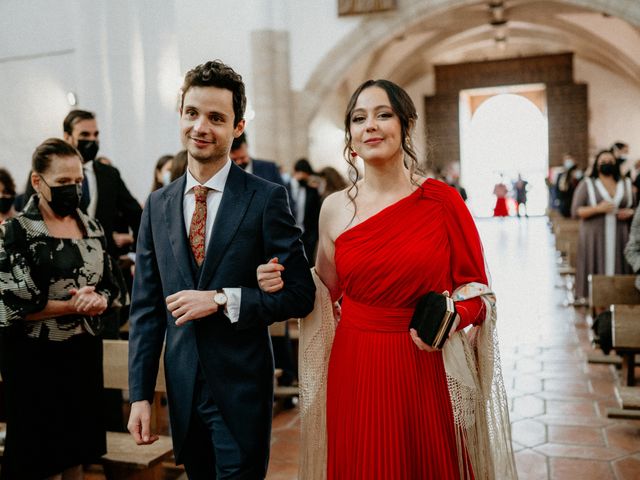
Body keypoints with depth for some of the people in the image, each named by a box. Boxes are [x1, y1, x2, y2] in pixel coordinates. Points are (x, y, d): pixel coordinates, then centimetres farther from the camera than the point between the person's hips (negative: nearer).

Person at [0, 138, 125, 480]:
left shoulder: (92, 228, 6)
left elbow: (113, 286, 9)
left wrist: (99, 301, -13)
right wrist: (71, 306, -17)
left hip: (84, 350, 5)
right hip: (35, 357, -5)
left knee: (77, 450, 15)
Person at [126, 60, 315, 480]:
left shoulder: (267, 198, -8)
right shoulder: (158, 205, 5)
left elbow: (300, 294, -9)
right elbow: (146, 307, 7)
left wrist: (221, 299, -19)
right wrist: (141, 394, 3)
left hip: (241, 387, -4)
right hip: (182, 387, 5)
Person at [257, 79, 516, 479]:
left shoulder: (442, 200, -6)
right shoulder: (335, 208, 1)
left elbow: (475, 287, 1)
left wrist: (453, 319, -18)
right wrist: (282, 283, -5)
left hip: (426, 370, -1)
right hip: (355, 371, 2)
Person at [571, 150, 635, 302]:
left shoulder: (626, 184, 13)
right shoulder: (587, 184, 3)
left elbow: (634, 208, 19)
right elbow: (576, 211, -3)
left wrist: (629, 212, -4)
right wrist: (597, 208, -18)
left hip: (619, 239, 3)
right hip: (595, 239, -3)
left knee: (618, 271, -1)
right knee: (597, 272, -5)